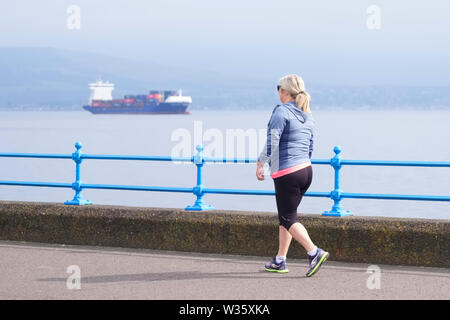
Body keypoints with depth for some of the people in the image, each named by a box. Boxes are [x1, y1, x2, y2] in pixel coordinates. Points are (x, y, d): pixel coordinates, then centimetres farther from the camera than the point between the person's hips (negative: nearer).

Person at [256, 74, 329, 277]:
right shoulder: (307, 116, 12)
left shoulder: (281, 112, -12)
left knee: (288, 219, -3)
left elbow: (272, 144, -16)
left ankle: (314, 252, -16)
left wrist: (260, 164, -3)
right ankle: (280, 261, 19)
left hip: (286, 173, -8)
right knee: (285, 216, 16)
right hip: (306, 170, 8)